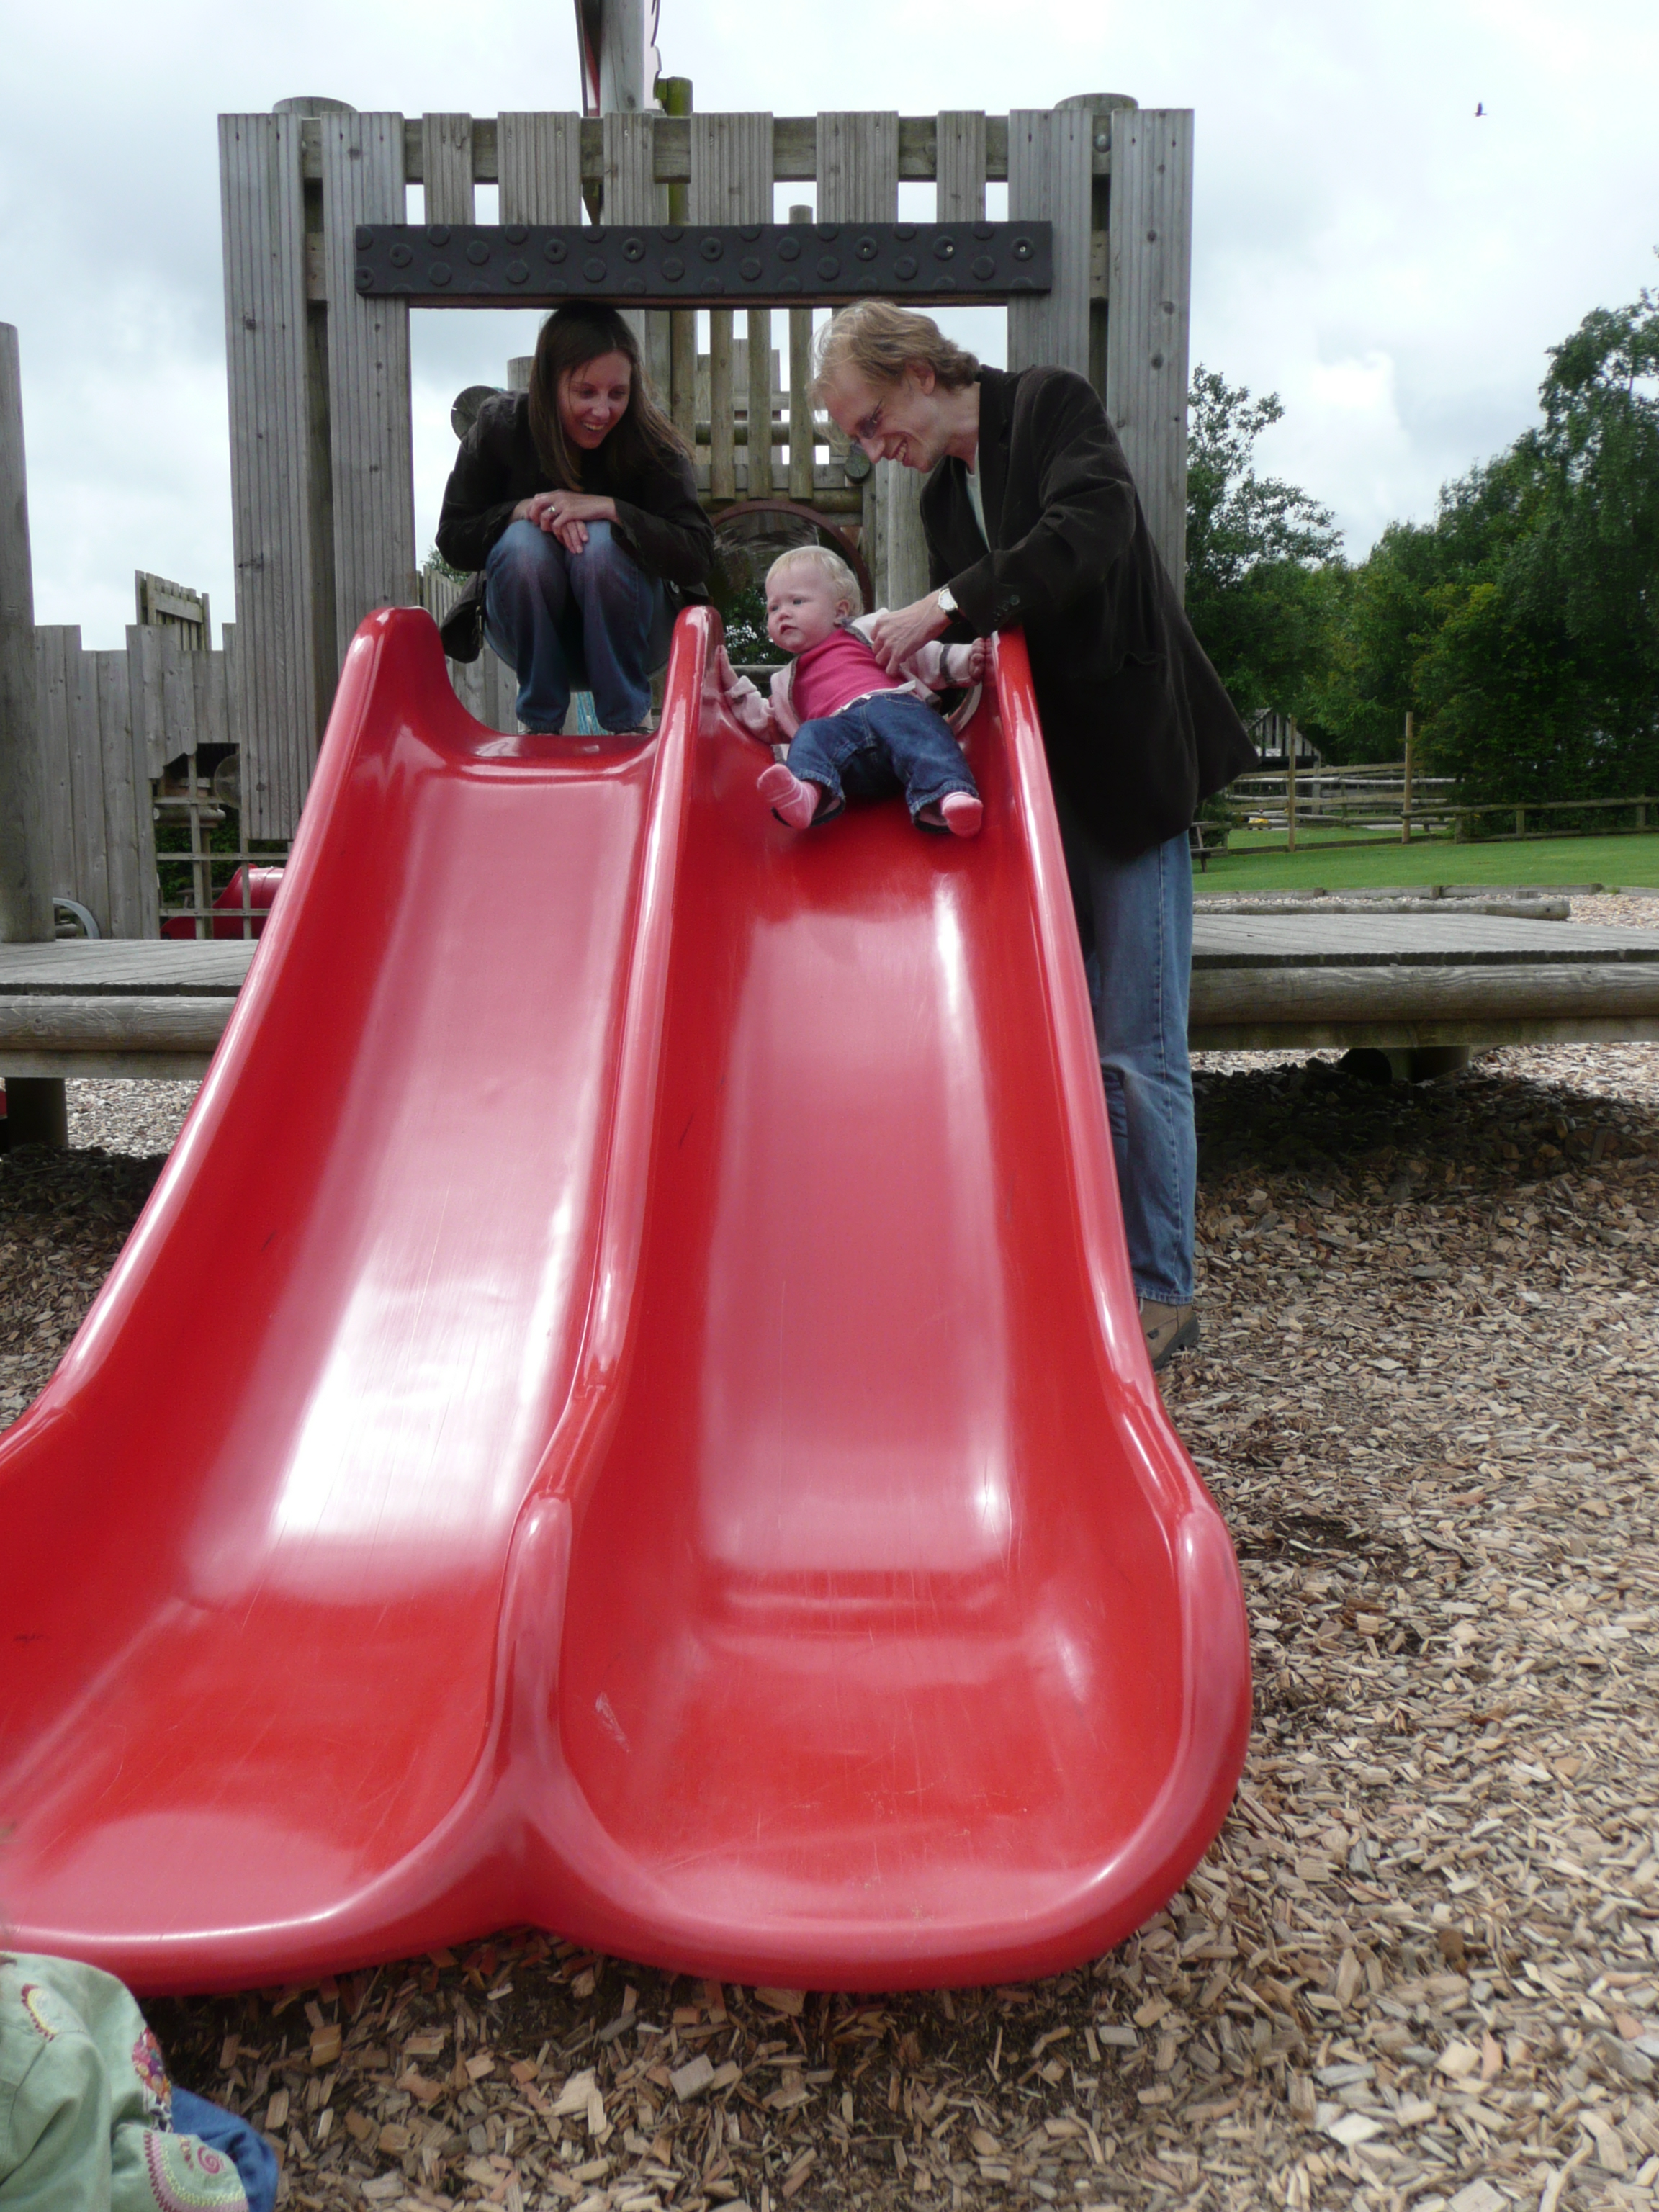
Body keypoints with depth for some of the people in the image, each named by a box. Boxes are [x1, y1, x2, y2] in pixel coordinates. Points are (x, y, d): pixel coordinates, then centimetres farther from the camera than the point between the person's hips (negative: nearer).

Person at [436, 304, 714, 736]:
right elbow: (452, 540, -8)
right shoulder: (500, 426, -10)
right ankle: (540, 721, -15)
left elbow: (696, 556, -24)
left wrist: (608, 508, -33)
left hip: (625, 635, -1)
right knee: (524, 541, -28)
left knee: (601, 542, -30)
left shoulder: (650, 438, -15)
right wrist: (523, 511, -25)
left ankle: (630, 720, -17)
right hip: (529, 633, 1)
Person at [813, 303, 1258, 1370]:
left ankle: (1162, 1290, 5)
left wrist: (949, 607, -23)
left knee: (1136, 1047, -6)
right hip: (1043, 781, 8)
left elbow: (1093, 526, -23)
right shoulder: (944, 492, 16)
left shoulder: (1054, 404, -5)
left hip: (1128, 765, -7)